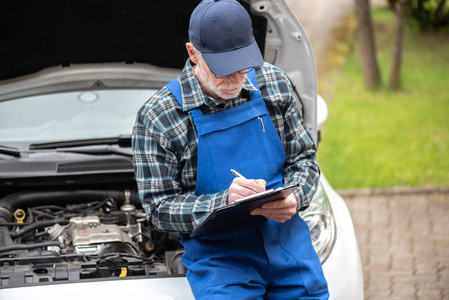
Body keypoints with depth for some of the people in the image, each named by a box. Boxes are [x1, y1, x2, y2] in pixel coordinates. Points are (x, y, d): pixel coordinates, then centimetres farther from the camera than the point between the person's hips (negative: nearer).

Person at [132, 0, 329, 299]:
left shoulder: (273, 83, 5)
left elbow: (304, 159, 12)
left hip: (287, 240, 4)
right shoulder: (157, 117, -7)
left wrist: (293, 198, -11)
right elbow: (160, 208, -7)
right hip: (218, 256, -3)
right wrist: (225, 201, -22)